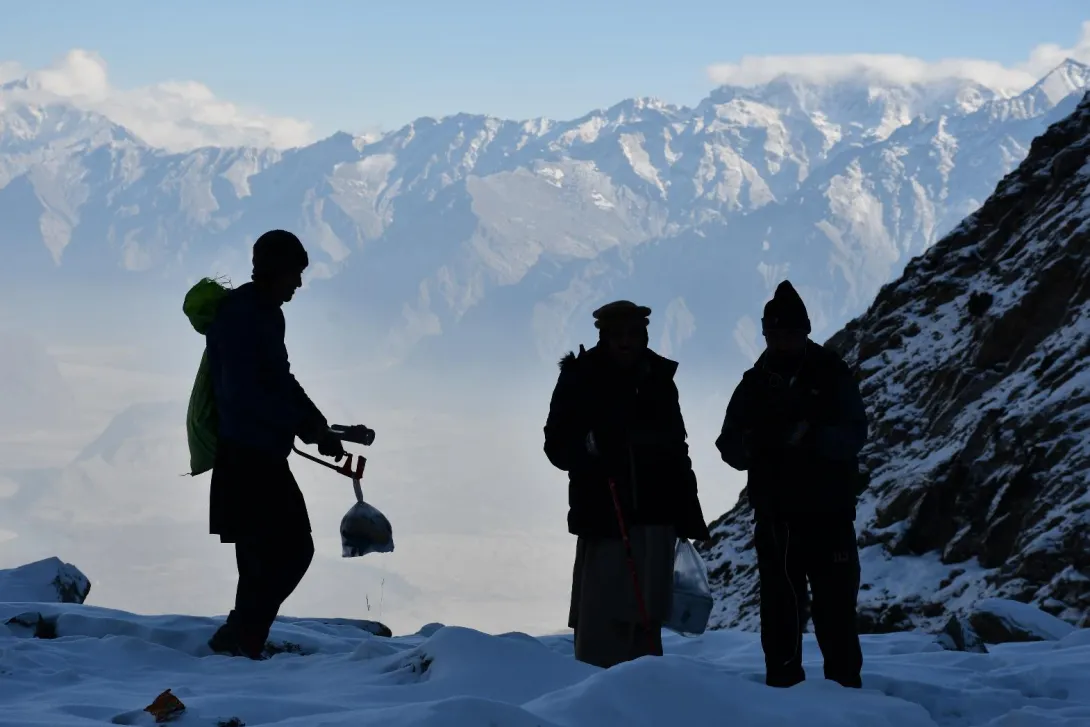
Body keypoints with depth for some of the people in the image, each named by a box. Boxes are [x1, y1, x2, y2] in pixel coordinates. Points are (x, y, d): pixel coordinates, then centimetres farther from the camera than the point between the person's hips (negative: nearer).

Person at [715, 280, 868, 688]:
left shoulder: (832, 374, 1)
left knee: (835, 609, -3)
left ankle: (844, 694, 0)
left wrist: (810, 436, -27)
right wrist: (751, 444, -17)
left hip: (829, 515, -3)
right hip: (775, 518, 3)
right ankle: (783, 692, 9)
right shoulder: (755, 383, 9)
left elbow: (854, 435, -9)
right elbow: (730, 447, 6)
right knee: (780, 613, 5)